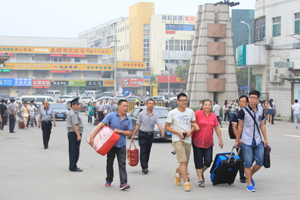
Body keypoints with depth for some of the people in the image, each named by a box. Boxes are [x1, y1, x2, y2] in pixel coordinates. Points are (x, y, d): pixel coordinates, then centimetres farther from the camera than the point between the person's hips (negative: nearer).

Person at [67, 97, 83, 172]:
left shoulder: (71, 112, 18)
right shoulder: (73, 113, -16)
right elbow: (75, 125, -23)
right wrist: (78, 135, -25)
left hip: (71, 133, 11)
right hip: (74, 133, -11)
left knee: (72, 151, 13)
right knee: (75, 151, -7)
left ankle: (72, 166, 19)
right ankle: (73, 167, -5)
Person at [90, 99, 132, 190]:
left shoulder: (128, 119, 2)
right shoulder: (111, 116, -7)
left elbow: (130, 133, 1)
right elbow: (101, 125, -13)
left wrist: (120, 131, -15)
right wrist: (92, 136, -21)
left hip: (121, 145, 1)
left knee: (122, 164, -8)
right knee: (109, 163, 13)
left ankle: (123, 183, -14)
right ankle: (109, 180, 30)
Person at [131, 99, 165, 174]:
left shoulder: (155, 115, 4)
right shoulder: (141, 114, -2)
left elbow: (158, 124, -7)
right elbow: (138, 125, 2)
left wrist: (162, 131, -26)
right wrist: (133, 135, 0)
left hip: (150, 135, 3)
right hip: (142, 134, -3)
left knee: (148, 151, 9)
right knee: (143, 151, -10)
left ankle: (145, 167, 19)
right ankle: (144, 167, -13)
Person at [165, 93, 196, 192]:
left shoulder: (190, 112, 6)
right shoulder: (172, 113, -4)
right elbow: (167, 127, -1)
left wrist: (190, 131, -6)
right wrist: (178, 133, -13)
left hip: (187, 140, 4)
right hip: (177, 140, -4)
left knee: (186, 162, 12)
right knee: (183, 161, -16)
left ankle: (178, 175, 41)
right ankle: (186, 183, -15)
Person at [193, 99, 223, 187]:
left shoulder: (213, 116, 10)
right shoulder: (197, 113, -3)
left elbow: (217, 128, 15)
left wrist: (220, 139, 13)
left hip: (209, 143, 3)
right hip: (197, 142, -3)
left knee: (208, 161, -2)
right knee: (199, 161, 1)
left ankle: (201, 172, 26)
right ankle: (200, 179, 11)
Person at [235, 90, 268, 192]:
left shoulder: (261, 110, 5)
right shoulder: (243, 111, -6)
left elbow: (262, 125, 12)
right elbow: (240, 126, 0)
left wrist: (265, 139, 10)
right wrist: (237, 140, 2)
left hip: (258, 141, 4)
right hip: (247, 141, -4)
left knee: (260, 162, 3)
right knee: (248, 163, -1)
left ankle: (250, 176, 28)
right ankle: (249, 184, 9)